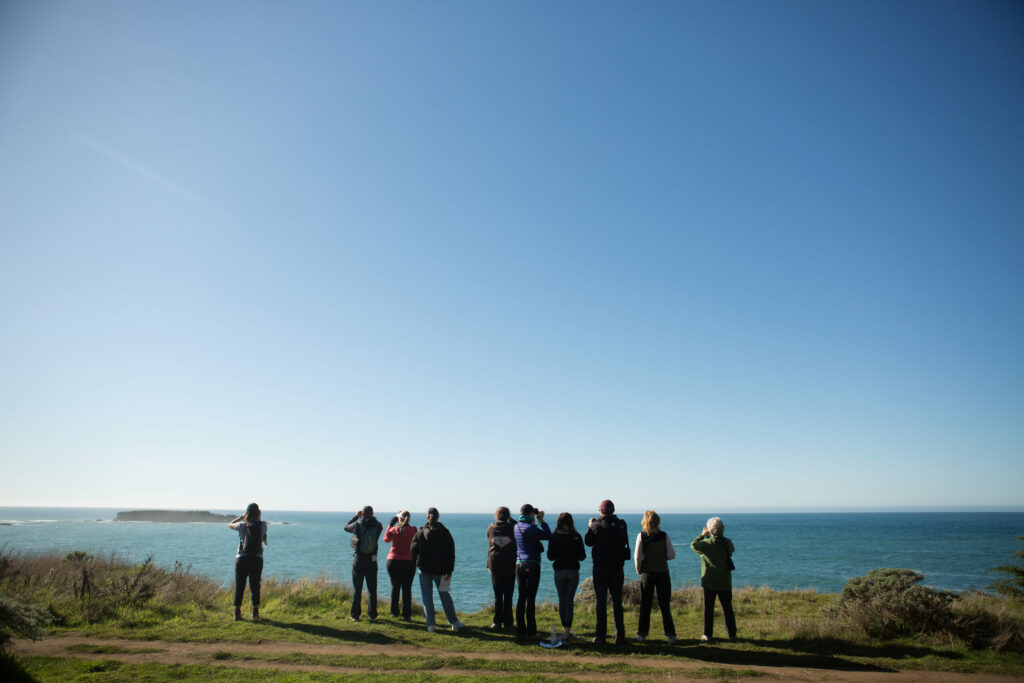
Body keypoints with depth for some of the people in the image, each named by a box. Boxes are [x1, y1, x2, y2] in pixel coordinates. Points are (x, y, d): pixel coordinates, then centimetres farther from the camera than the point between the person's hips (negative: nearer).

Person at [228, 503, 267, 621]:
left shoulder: (242, 525, -2)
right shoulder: (263, 525, -4)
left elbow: (230, 524, 17)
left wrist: (242, 516, 20)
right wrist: (258, 516, 17)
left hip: (241, 559, 0)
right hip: (257, 559, 0)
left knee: (239, 587, 9)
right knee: (255, 587, 5)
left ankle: (237, 613, 11)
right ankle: (255, 613, 3)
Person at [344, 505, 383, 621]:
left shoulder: (357, 525, -10)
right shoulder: (377, 526, -7)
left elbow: (346, 527, 10)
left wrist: (356, 516, 17)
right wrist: (372, 518, 17)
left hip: (358, 560, -1)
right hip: (372, 561, 2)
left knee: (357, 589, 7)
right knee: (372, 589, 11)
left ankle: (355, 615, 7)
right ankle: (372, 615, 13)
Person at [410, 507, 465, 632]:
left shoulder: (421, 533, -4)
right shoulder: (445, 533, -1)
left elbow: (413, 550, -5)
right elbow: (451, 553, -3)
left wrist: (416, 563, 12)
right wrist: (449, 570, 0)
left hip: (424, 569, -1)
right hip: (440, 570, 1)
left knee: (427, 596, 6)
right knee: (445, 595, 11)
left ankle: (430, 624, 4)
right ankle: (454, 623, 12)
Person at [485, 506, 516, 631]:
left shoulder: (491, 528, 0)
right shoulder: (512, 527, -7)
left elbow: (490, 543, 8)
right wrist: (511, 521, 7)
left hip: (495, 565, 1)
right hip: (510, 565, -1)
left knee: (497, 595, 8)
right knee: (508, 595, 4)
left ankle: (497, 622, 10)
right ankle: (508, 623, 7)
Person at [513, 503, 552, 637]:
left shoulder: (516, 527, 9)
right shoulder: (529, 528, -14)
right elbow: (548, 535, -12)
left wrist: (537, 522, 20)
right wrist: (541, 520, -3)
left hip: (519, 565, 7)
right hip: (532, 565, -7)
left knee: (521, 597, 10)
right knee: (531, 598, -1)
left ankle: (520, 629, 13)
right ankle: (530, 630, 3)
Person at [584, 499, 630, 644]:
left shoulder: (597, 525, -10)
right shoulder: (621, 524, -2)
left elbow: (588, 541, 2)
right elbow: (625, 543, 11)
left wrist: (589, 527, 16)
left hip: (601, 568, -2)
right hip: (617, 568, 3)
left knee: (601, 602, 3)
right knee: (617, 601, 10)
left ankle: (601, 636, 4)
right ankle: (620, 636, 11)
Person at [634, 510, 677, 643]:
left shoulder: (641, 536, -8)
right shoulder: (664, 536, -5)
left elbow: (637, 556, -8)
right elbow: (672, 555, -6)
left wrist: (639, 571, 6)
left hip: (647, 573, -1)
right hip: (662, 572, 1)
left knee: (645, 605, 8)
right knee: (665, 605, 8)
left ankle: (642, 634, 13)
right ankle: (670, 634, 7)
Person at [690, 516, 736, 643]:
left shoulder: (706, 544, -13)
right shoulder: (727, 543, -6)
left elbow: (693, 545, 3)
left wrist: (703, 535, 12)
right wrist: (719, 537, 17)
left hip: (709, 582, -3)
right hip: (725, 582, 3)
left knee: (708, 608, 4)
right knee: (727, 608, 13)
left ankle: (707, 635, 6)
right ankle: (732, 634, 18)